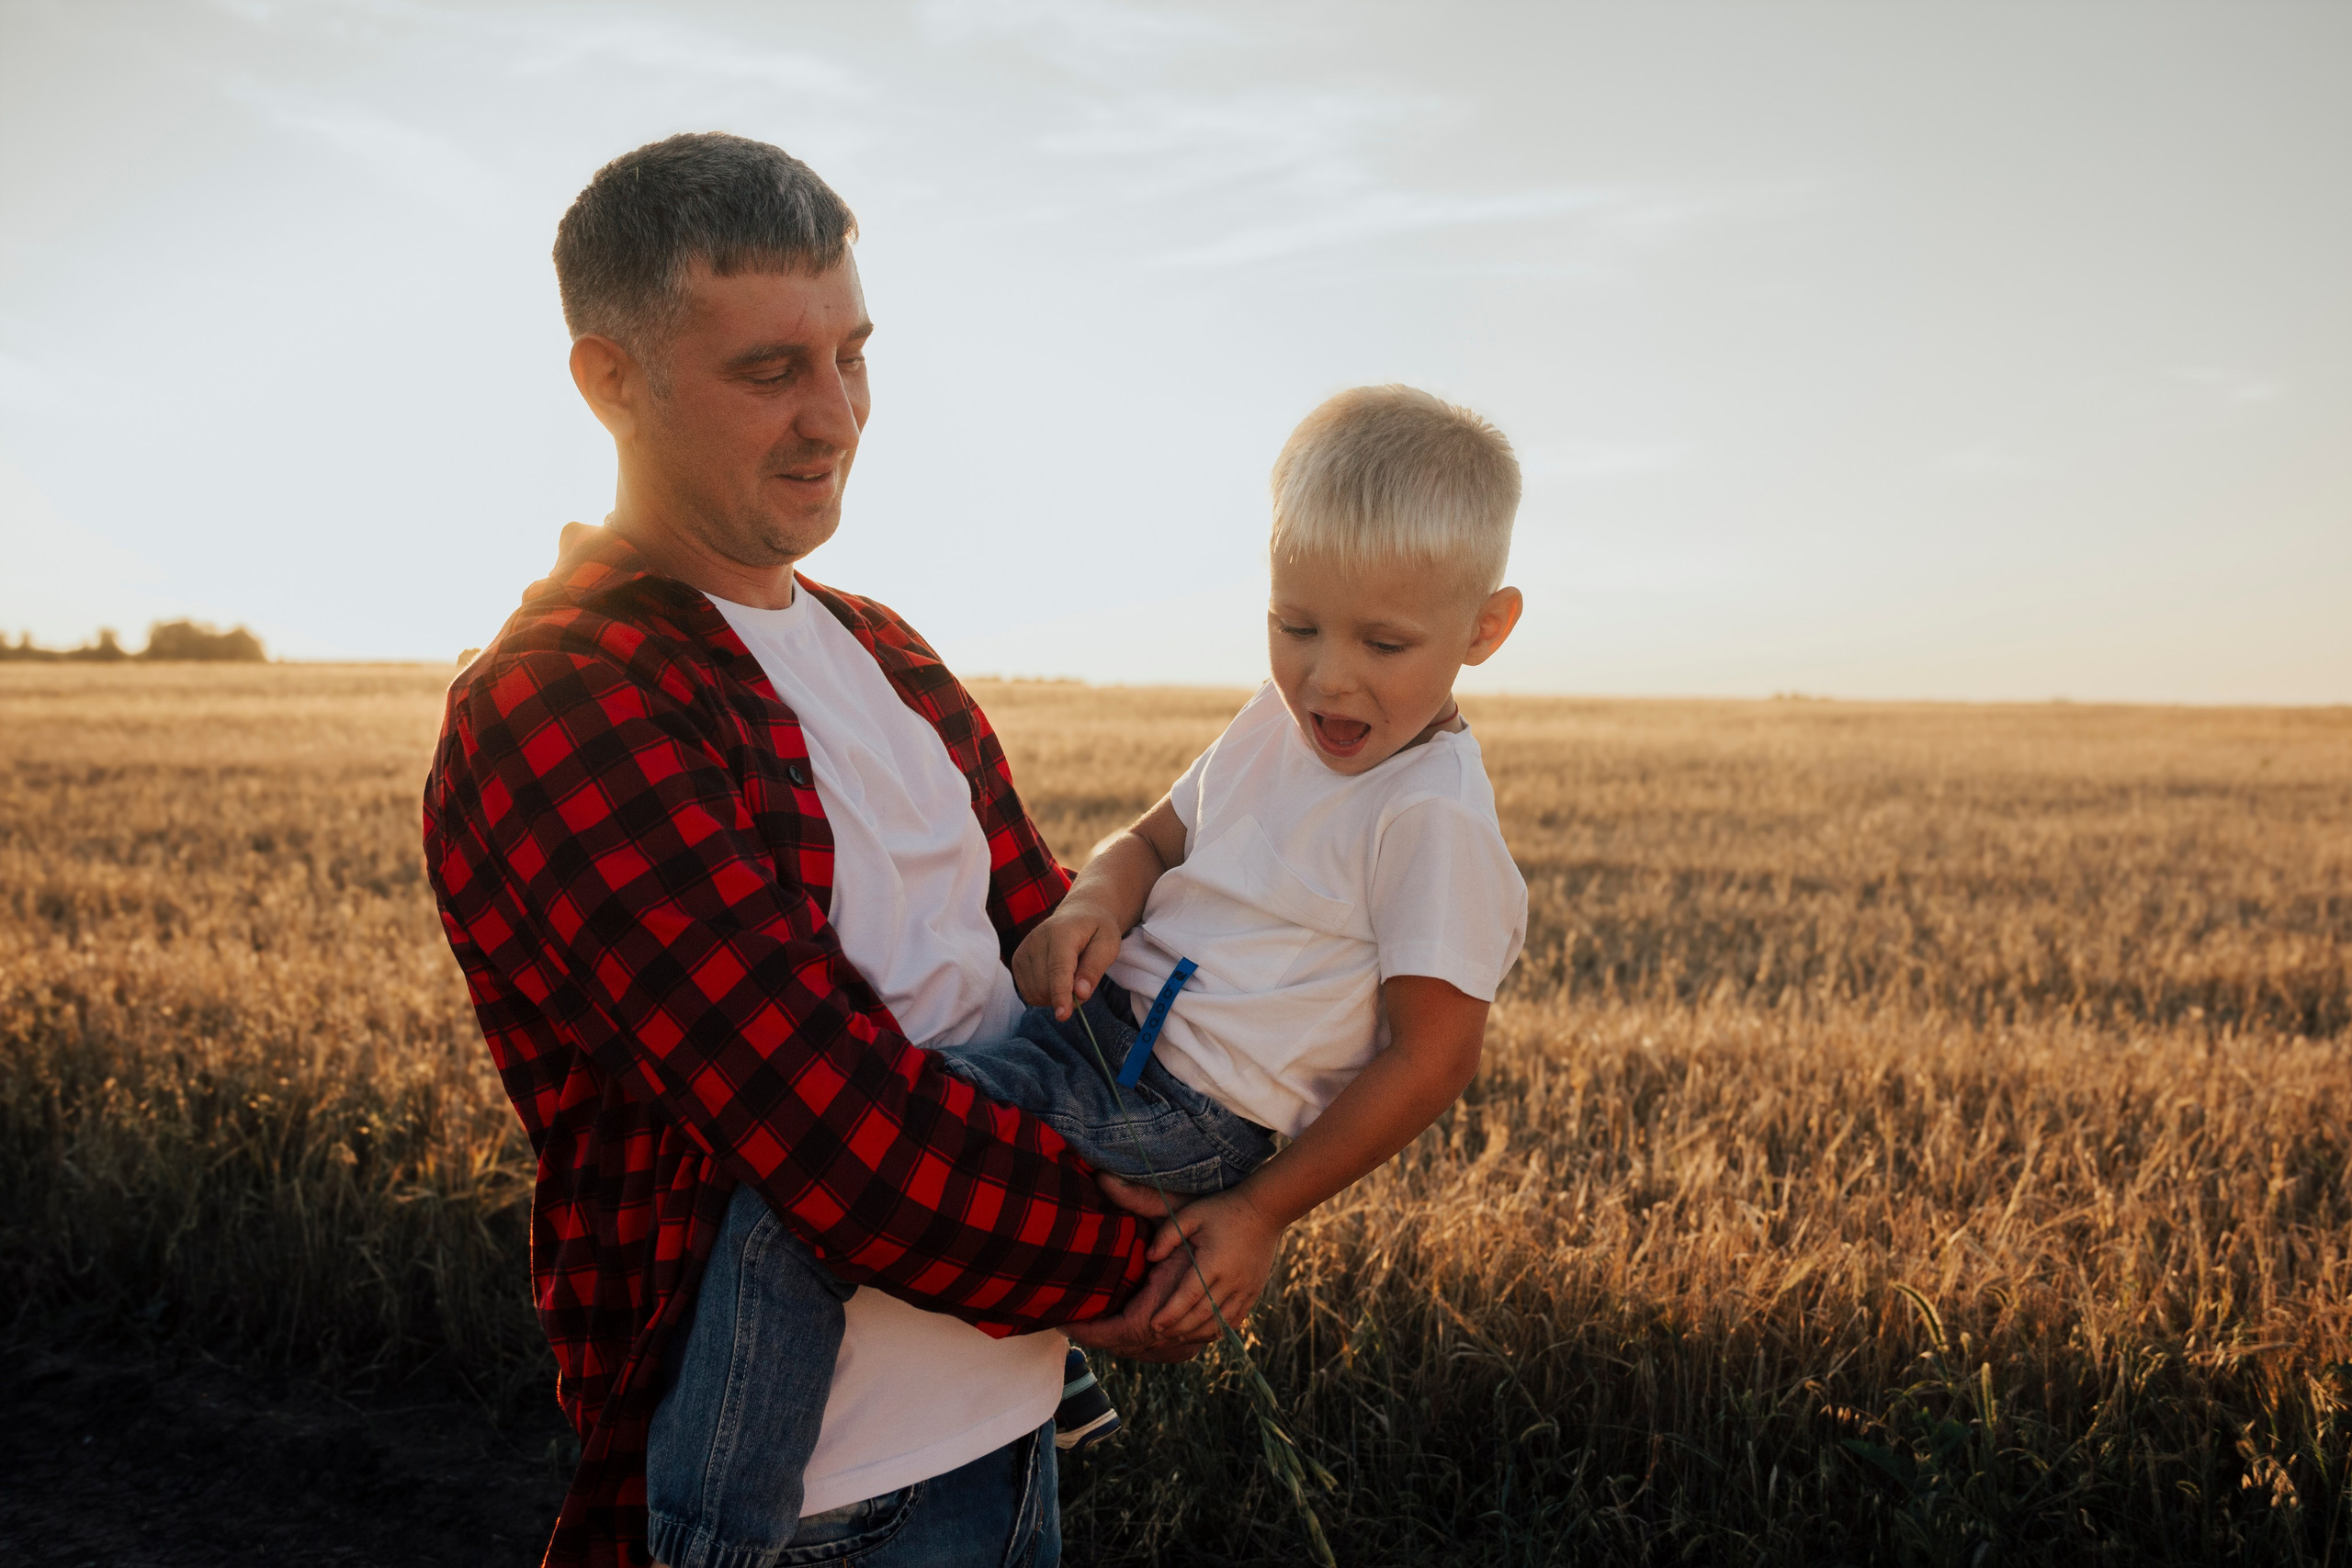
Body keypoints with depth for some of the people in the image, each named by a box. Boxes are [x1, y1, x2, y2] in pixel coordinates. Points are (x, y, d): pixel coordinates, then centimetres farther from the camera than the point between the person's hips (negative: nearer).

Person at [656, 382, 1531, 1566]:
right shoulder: (1279, 720, 8)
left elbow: (1433, 1054, -14)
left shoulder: (1433, 816, -17)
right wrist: (1091, 905, -7)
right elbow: (1154, 838, 18)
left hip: (1171, 1107, -10)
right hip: (1104, 1025, 10)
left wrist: (1265, 1211, -11)